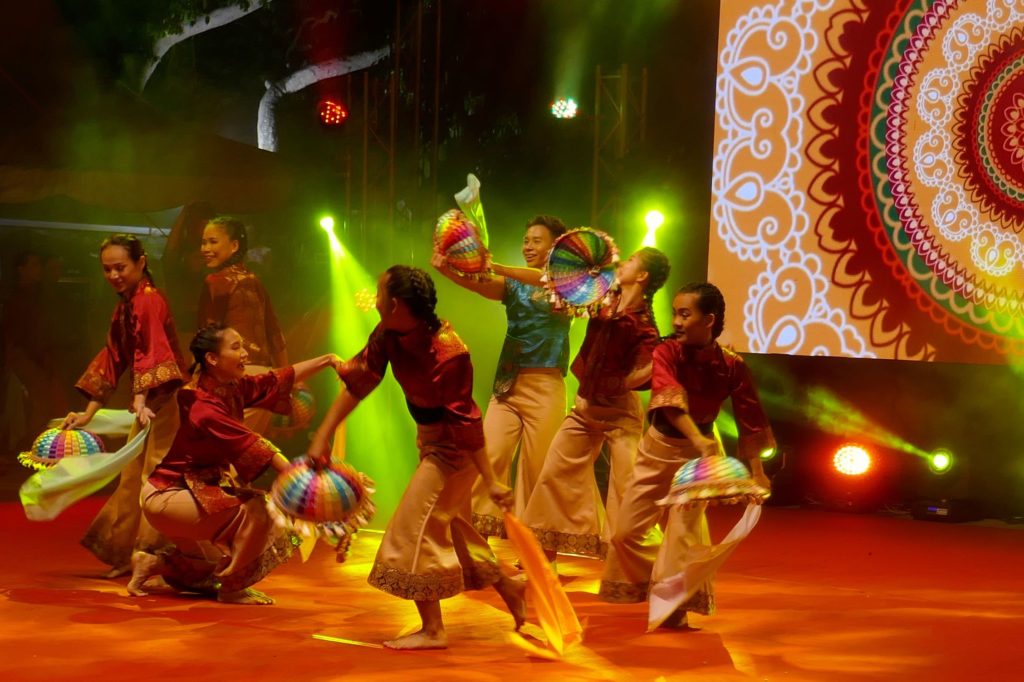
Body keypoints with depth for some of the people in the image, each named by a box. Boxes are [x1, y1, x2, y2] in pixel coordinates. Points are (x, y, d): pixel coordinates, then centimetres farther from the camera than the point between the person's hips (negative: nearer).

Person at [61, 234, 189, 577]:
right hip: (148, 404, 10)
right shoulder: (124, 307, 14)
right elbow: (112, 361, 16)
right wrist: (88, 414, 13)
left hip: (166, 402, -10)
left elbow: (151, 353, -28)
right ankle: (129, 554, 24)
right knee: (133, 477, 14)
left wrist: (140, 400, -40)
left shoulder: (149, 299, -15)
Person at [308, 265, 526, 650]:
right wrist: (322, 438, -10)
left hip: (454, 446, -9)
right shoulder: (388, 336, -9)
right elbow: (357, 383, -5)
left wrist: (491, 481, -22)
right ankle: (509, 589, 37)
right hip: (430, 441, 9)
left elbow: (465, 422, -28)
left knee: (415, 528, -7)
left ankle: (432, 631, 2)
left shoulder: (447, 355, -31)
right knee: (451, 528, 19)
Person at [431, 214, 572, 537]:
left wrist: (495, 267, -35)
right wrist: (448, 269, -29)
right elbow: (479, 284, -7)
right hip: (507, 384, 4)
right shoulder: (514, 284, 13)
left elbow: (542, 280, -21)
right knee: (489, 459, -7)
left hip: (545, 387, -4)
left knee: (536, 469, -2)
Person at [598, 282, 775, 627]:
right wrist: (697, 438, -50)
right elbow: (669, 398, -35)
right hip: (658, 446, 2)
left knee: (685, 526, -13)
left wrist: (757, 473, -14)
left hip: (698, 453, -2)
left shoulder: (731, 365, -16)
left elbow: (750, 421, -9)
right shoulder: (667, 352, -18)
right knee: (626, 529, 5)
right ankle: (654, 587, 28)